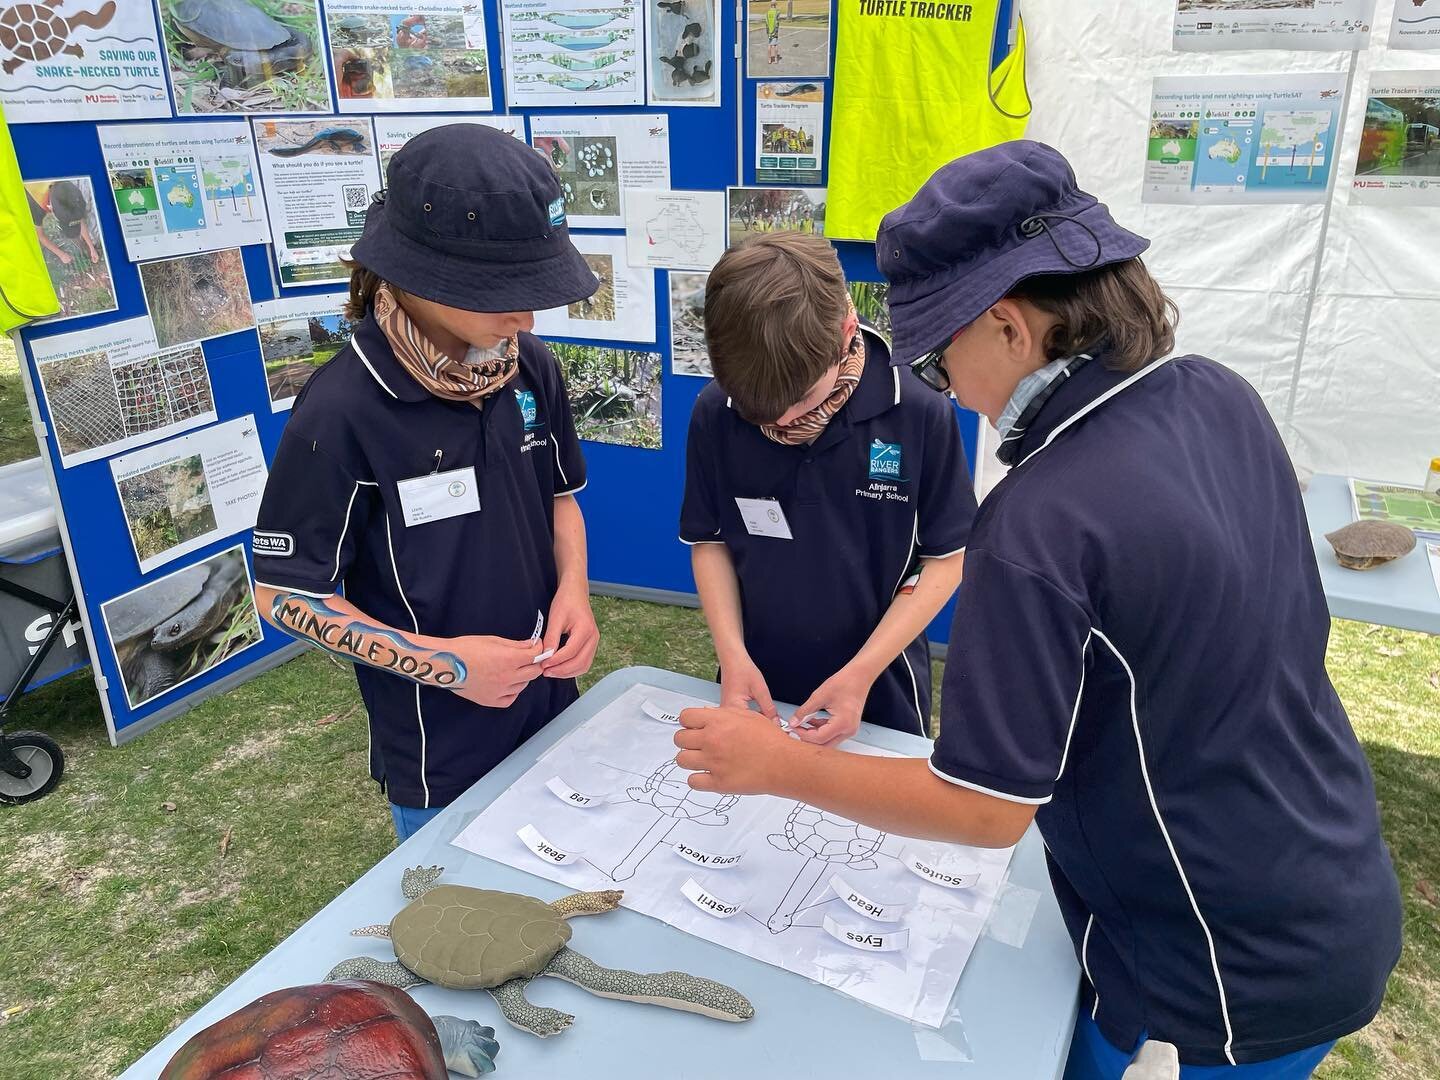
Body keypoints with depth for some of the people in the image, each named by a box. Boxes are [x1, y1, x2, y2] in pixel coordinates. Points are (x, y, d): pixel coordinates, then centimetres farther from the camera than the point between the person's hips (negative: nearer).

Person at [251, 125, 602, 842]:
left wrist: (573, 589, -11)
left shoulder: (528, 365, -8)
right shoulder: (341, 412, -25)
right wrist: (440, 662, -23)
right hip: (440, 763, -5)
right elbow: (285, 596, -15)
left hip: (549, 711, 5)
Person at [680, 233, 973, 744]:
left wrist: (862, 673, -16)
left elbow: (946, 558, -10)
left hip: (880, 693, -1)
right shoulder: (715, 413, -13)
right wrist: (732, 655, -13)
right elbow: (709, 541, 0)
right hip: (756, 688, 2)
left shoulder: (919, 412, -20)